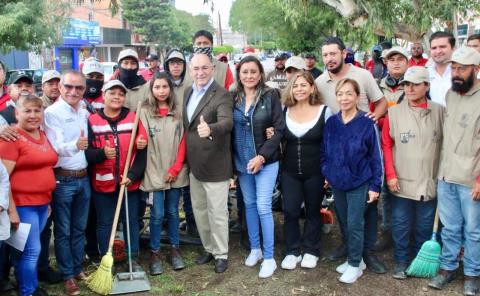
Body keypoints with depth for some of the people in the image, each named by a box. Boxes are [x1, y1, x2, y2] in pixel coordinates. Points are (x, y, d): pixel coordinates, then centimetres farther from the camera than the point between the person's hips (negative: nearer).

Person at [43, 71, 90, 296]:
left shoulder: (84, 111, 8)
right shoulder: (52, 112, -12)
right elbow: (55, 148, -22)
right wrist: (75, 146, -39)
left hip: (83, 178, 6)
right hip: (62, 179, -6)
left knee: (79, 228, 15)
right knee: (63, 231, 5)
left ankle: (78, 269, 28)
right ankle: (68, 276, 17)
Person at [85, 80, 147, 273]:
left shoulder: (133, 118, 0)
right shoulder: (92, 121, -2)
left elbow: (142, 151, -3)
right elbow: (86, 152, -6)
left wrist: (132, 175, -13)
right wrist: (102, 153, -26)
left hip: (130, 182, 1)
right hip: (103, 183, 0)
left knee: (131, 221, 11)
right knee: (104, 223, 10)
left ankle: (134, 259, 24)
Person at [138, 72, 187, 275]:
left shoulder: (178, 112, 3)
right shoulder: (144, 112, -4)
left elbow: (183, 140, 2)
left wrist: (176, 168, -4)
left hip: (175, 173, 2)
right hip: (154, 172, -2)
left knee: (172, 211, 13)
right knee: (157, 214, 1)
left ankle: (175, 249, 25)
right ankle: (154, 252, 15)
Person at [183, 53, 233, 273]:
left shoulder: (221, 95, -16)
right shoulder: (188, 92, 8)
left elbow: (227, 121, -33)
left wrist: (210, 129, -54)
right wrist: (186, 159, 11)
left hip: (215, 164, -8)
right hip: (194, 164, 8)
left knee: (217, 212, 4)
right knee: (199, 209, 19)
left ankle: (221, 254, 22)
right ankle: (208, 248, 37)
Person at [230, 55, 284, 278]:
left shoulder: (271, 95, -6)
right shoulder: (233, 97, 3)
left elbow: (279, 129, -9)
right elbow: (228, 129, 6)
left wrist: (262, 156, -16)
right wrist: (231, 160, 0)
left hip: (266, 161, -4)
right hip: (241, 161, 4)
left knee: (263, 207, -5)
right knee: (249, 204, 14)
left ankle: (269, 257, 8)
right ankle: (254, 249, 29)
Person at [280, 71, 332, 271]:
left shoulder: (324, 111, -7)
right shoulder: (284, 111, 2)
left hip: (315, 172, -2)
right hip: (290, 171, 2)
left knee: (313, 211, 11)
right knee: (290, 211, 2)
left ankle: (311, 251, 26)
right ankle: (292, 251, 18)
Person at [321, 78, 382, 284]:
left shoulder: (367, 124, -12)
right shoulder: (331, 122, 0)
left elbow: (376, 157, -9)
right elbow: (324, 151, 11)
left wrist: (375, 185, -10)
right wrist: (326, 173, 7)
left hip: (359, 183, -5)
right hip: (337, 182, 5)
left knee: (355, 224, 0)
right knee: (344, 223, 15)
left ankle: (355, 265, 17)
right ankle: (354, 259, 31)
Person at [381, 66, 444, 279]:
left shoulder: (439, 112, -2)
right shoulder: (394, 112, -4)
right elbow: (386, 145, -1)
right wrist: (390, 175, -6)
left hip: (430, 183, 1)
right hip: (401, 182, -1)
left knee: (424, 227, 14)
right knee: (401, 226, 9)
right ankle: (401, 262, 27)